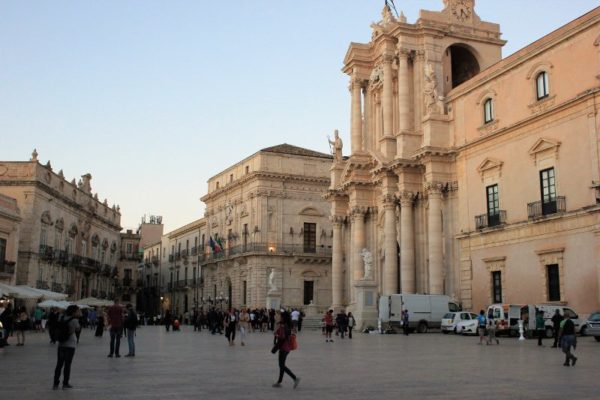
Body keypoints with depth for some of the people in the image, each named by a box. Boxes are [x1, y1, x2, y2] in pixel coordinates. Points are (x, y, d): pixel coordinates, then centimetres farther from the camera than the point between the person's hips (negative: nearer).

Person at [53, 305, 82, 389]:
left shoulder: (62, 318, 3)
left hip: (61, 344, 5)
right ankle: (65, 383, 10)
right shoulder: (74, 320, -13)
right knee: (67, 364, 4)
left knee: (59, 364, 10)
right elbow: (78, 329, 1)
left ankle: (56, 383, 11)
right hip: (70, 345, -5)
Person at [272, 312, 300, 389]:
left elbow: (282, 337, -25)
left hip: (283, 347, -10)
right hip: (287, 347, 10)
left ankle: (295, 378, -10)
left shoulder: (282, 326, -19)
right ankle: (279, 382, 24)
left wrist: (276, 335, -10)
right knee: (282, 365, 16)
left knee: (282, 365, -4)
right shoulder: (288, 326, 9)